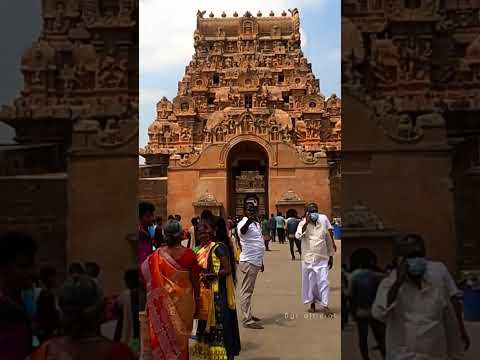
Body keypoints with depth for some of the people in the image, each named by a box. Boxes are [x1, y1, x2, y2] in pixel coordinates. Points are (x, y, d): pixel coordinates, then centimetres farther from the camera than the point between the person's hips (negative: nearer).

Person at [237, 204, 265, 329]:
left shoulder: (256, 224, 14)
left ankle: (248, 314, 29)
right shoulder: (244, 223, -14)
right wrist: (248, 221, -60)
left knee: (249, 290, 18)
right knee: (247, 291, -5)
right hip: (249, 261, -10)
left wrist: (261, 261, 24)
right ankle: (247, 320, -2)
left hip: (255, 261, 10)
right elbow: (242, 231, -41)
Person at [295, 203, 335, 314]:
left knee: (323, 282, -5)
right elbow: (298, 236, -22)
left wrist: (331, 257, 11)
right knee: (310, 282, 9)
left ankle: (325, 306, 0)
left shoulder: (323, 223, 4)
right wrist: (306, 222, -24)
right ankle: (312, 303, 25)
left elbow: (329, 240, 11)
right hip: (308, 259, -1)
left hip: (322, 259, 1)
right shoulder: (303, 224, -2)